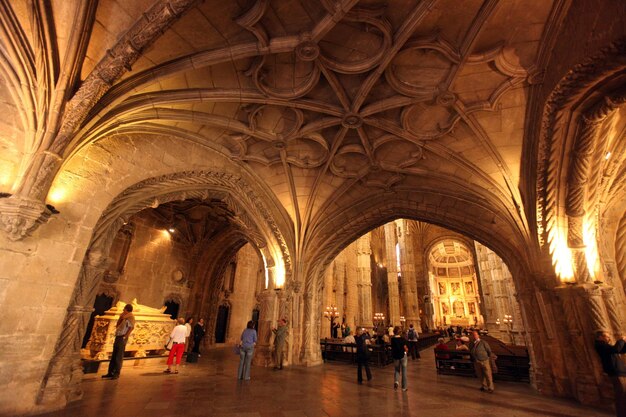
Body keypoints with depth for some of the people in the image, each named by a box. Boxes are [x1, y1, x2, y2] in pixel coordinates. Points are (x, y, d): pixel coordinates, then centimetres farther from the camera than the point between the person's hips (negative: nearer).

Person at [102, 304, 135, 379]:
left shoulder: (130, 317, -11)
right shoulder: (125, 317, 17)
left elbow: (131, 327, -22)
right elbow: (117, 326, 21)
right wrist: (121, 316, 14)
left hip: (122, 338, -9)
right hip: (118, 337, 9)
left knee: (119, 357, -2)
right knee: (113, 356, 14)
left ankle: (116, 374, 7)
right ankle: (110, 372, 24)